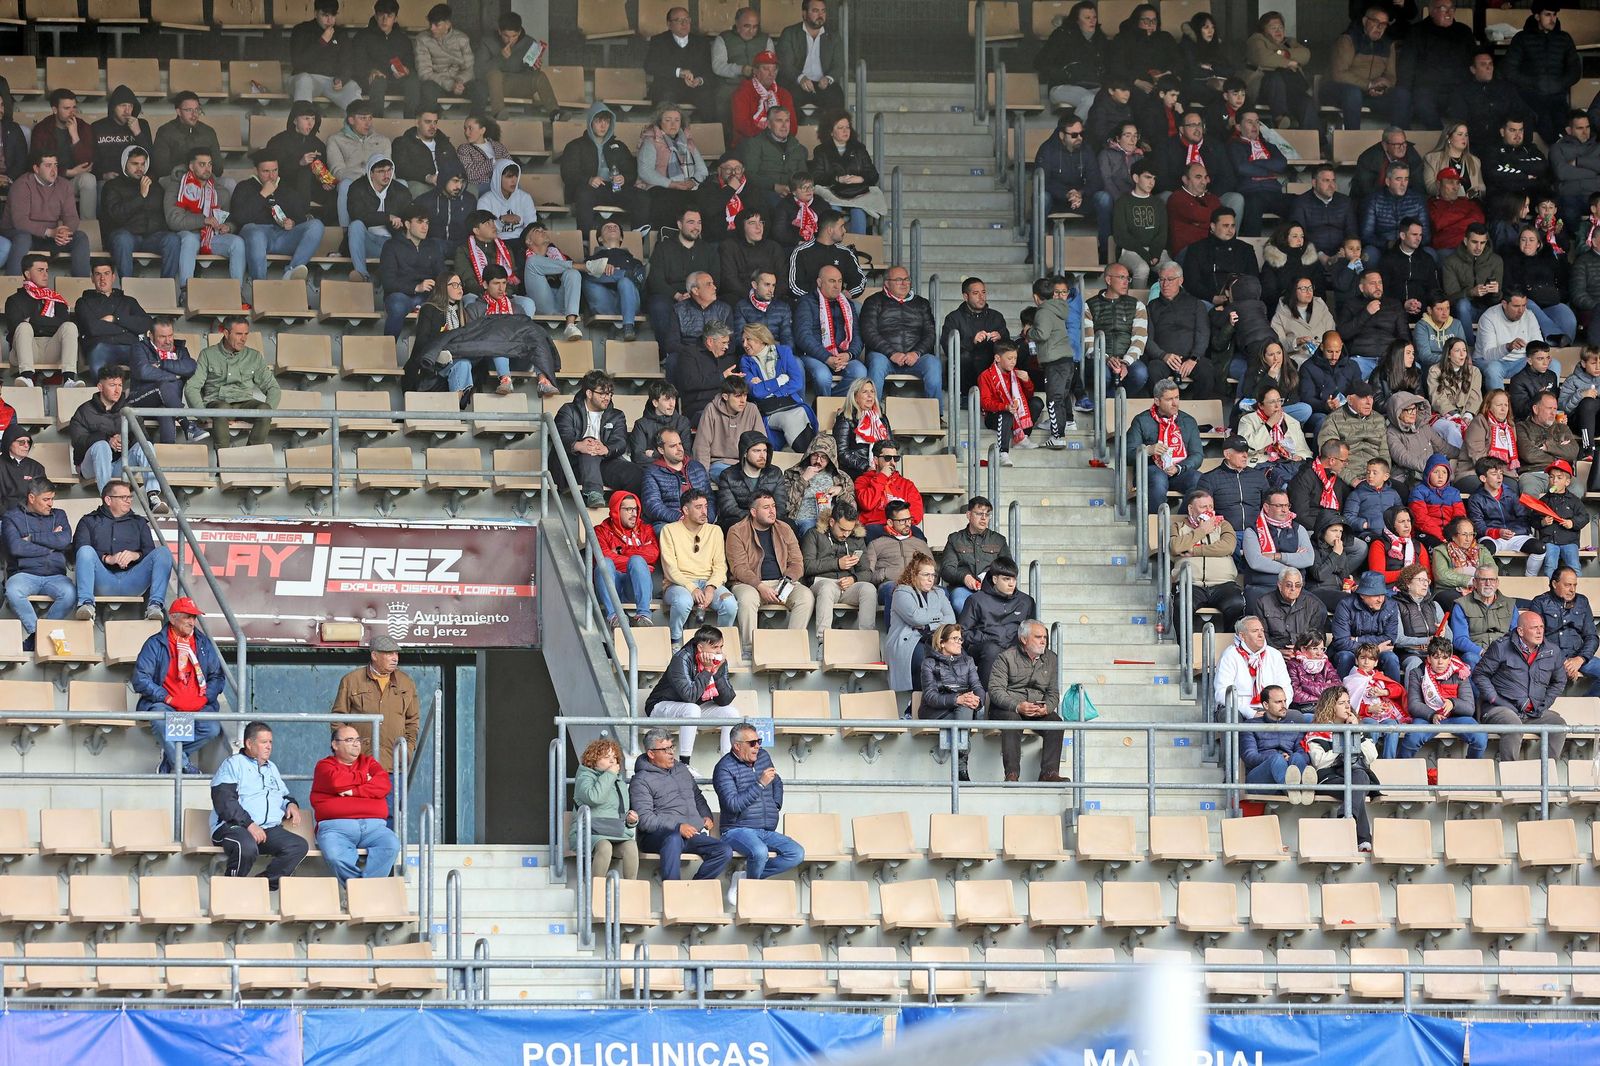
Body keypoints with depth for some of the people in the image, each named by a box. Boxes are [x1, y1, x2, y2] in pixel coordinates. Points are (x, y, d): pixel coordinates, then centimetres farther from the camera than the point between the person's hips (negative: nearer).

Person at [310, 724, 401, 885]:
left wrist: (354, 791, -4)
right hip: (336, 826, -3)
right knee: (335, 855, -36)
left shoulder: (369, 763, 26)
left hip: (373, 826, 3)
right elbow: (336, 781, -7)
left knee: (391, 844, -30)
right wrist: (363, 778, 8)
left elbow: (383, 786, 6)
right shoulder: (325, 765, 17)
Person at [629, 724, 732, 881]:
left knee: (725, 851, -15)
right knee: (674, 839, -42)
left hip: (693, 833, 7)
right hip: (657, 836, -7)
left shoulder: (681, 769, 22)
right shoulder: (641, 781, -1)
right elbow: (645, 820, -12)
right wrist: (677, 827, -20)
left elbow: (698, 797, 35)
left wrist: (706, 817, 14)